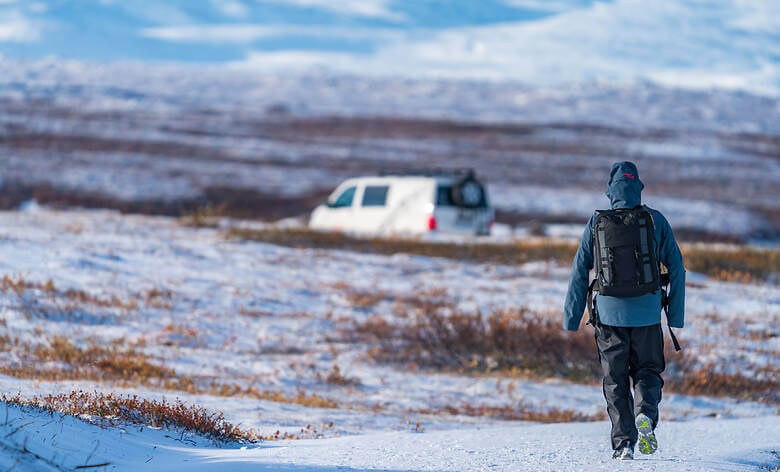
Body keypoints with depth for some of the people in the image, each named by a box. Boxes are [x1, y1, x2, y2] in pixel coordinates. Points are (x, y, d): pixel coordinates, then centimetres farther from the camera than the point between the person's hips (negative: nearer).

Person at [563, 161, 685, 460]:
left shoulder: (596, 224, -1)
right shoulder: (657, 221, -1)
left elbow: (579, 271, 1)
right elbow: (676, 268, 0)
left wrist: (571, 318, 8)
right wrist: (676, 316, 6)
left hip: (609, 313, 0)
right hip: (647, 313, 0)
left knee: (615, 380, 10)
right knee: (647, 371, 14)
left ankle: (623, 443, 3)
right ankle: (645, 415, -15)